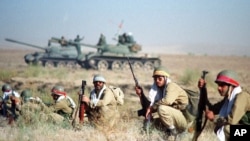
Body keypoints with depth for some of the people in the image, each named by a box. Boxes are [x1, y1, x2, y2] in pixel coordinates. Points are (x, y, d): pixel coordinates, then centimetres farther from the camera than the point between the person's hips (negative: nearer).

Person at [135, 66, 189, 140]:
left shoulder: (171, 86, -14)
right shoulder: (157, 89, 11)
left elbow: (167, 100, -34)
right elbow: (150, 104, 9)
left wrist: (152, 107, -23)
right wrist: (141, 95, -4)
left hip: (184, 120, -9)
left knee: (162, 108, -30)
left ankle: (173, 131, -12)